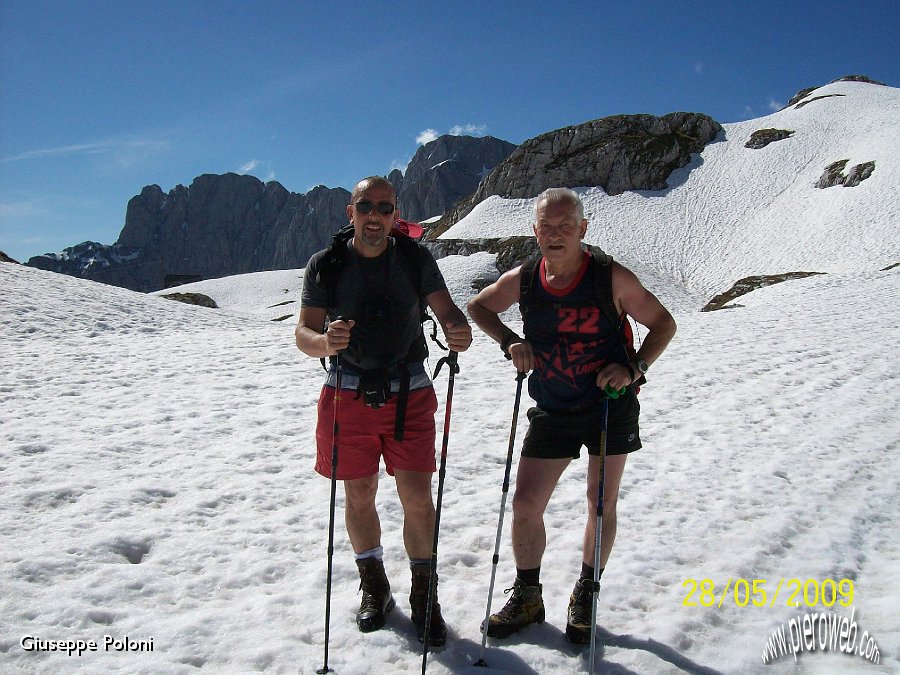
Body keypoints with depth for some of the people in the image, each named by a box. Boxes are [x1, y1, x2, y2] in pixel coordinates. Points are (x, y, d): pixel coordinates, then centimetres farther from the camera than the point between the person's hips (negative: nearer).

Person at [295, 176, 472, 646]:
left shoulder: (416, 259, -1)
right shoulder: (325, 265, -2)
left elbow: (447, 311, -3)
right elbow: (303, 332, -6)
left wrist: (460, 333, -27)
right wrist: (325, 341, -30)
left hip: (409, 394, 0)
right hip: (348, 394, 1)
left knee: (417, 496, -1)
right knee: (359, 496, 11)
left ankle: (423, 595, 19)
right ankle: (374, 588, 33)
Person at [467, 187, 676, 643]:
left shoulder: (612, 278, -17)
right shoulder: (521, 280, -8)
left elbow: (663, 323, -6)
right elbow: (478, 306, 10)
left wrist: (633, 367, -22)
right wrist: (509, 342, -7)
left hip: (611, 406, -2)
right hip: (552, 413, 2)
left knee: (602, 503, 9)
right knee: (525, 503, 2)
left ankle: (586, 596, 31)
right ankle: (527, 597, 24)